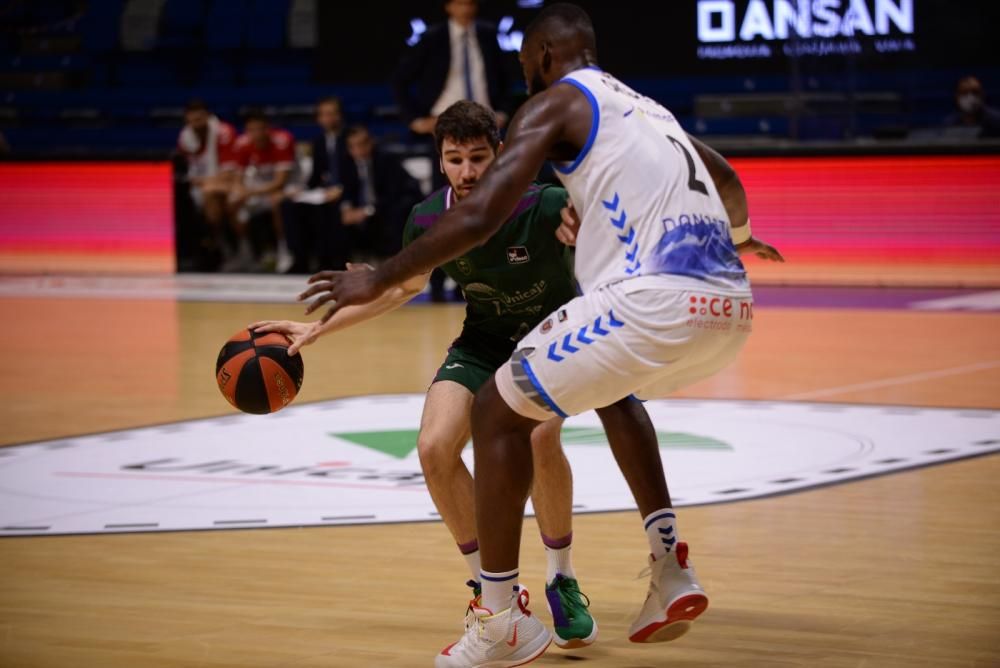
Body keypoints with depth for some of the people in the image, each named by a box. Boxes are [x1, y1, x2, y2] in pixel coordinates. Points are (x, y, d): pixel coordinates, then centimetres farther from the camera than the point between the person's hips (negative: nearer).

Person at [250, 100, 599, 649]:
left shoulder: (542, 207, -30)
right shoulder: (428, 221, -16)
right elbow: (404, 287, 6)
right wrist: (318, 328, 5)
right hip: (484, 340, 4)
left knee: (539, 438, -32)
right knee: (435, 447, -18)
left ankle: (561, 579, -9)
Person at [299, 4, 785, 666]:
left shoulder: (554, 103, 6)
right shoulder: (645, 108, 29)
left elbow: (479, 215, -6)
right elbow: (727, 178, 47)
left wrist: (377, 281, 4)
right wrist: (739, 235, 69)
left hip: (654, 297, -8)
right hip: (731, 302, 8)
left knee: (497, 411, 9)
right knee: (617, 393, 37)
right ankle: (671, 569, 24)